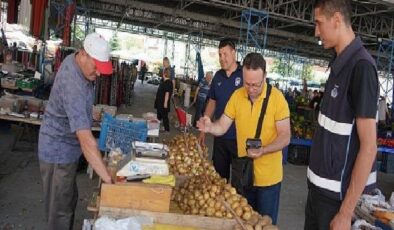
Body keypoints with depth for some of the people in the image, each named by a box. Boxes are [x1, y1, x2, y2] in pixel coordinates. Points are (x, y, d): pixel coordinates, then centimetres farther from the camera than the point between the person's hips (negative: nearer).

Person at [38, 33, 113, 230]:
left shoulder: (74, 61, -3)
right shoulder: (72, 86, -34)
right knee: (60, 210, 3)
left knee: (69, 200, 23)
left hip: (67, 147, 10)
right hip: (59, 151, -9)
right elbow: (86, 139, -41)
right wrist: (109, 180, -42)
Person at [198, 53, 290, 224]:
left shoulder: (277, 98, -16)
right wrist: (210, 127, -25)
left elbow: (285, 137, -15)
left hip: (268, 176, -4)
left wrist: (263, 150, -32)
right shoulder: (237, 96, -4)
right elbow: (222, 127, -2)